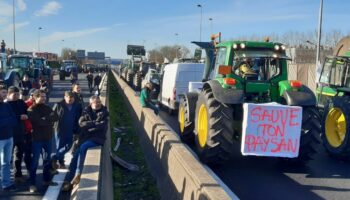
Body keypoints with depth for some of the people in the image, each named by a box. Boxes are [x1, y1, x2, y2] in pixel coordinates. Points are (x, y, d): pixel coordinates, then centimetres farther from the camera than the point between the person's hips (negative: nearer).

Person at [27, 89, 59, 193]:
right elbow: (40, 121, -22)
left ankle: (47, 180, 27)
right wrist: (49, 119, -8)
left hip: (48, 137, 6)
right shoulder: (31, 110, -9)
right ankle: (32, 183, 6)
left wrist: (45, 119, -15)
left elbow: (56, 117, -2)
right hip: (37, 138, -6)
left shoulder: (47, 108, 11)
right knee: (35, 161, -1)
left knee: (47, 159, 14)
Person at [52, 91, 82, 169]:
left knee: (68, 146, 3)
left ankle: (55, 158, 20)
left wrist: (77, 131, 6)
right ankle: (61, 162, 18)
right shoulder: (58, 105, -5)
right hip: (60, 129, -3)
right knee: (60, 146, 4)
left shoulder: (77, 106, 2)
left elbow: (78, 120, 8)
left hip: (70, 130, 3)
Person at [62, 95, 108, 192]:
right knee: (75, 157, -6)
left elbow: (103, 125, -14)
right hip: (85, 138, 4)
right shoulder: (86, 111, 8)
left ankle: (78, 174, -27)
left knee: (83, 147, -31)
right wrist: (95, 123, -15)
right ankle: (69, 181, 2)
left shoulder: (104, 113, 0)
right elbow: (81, 122, -6)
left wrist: (88, 125, -9)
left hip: (97, 138, -4)